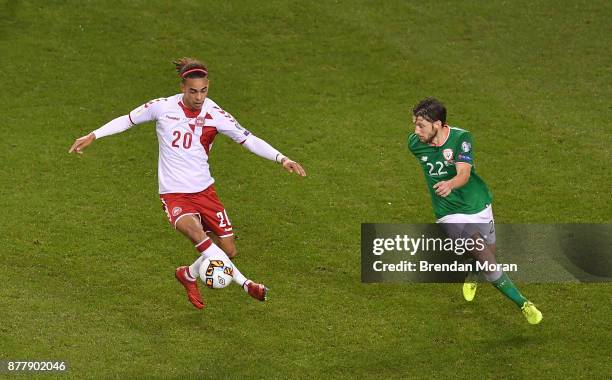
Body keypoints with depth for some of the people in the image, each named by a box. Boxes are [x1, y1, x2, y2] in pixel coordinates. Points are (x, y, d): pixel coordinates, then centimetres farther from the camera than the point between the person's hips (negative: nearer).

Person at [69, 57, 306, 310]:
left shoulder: (214, 115, -7)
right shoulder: (163, 107, -9)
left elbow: (248, 139, -8)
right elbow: (128, 120, 6)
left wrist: (281, 159, -19)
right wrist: (92, 136, 5)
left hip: (204, 191, 3)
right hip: (174, 194, -3)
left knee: (228, 251, 2)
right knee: (196, 232, -32)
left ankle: (189, 275, 32)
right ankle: (244, 284, -32)